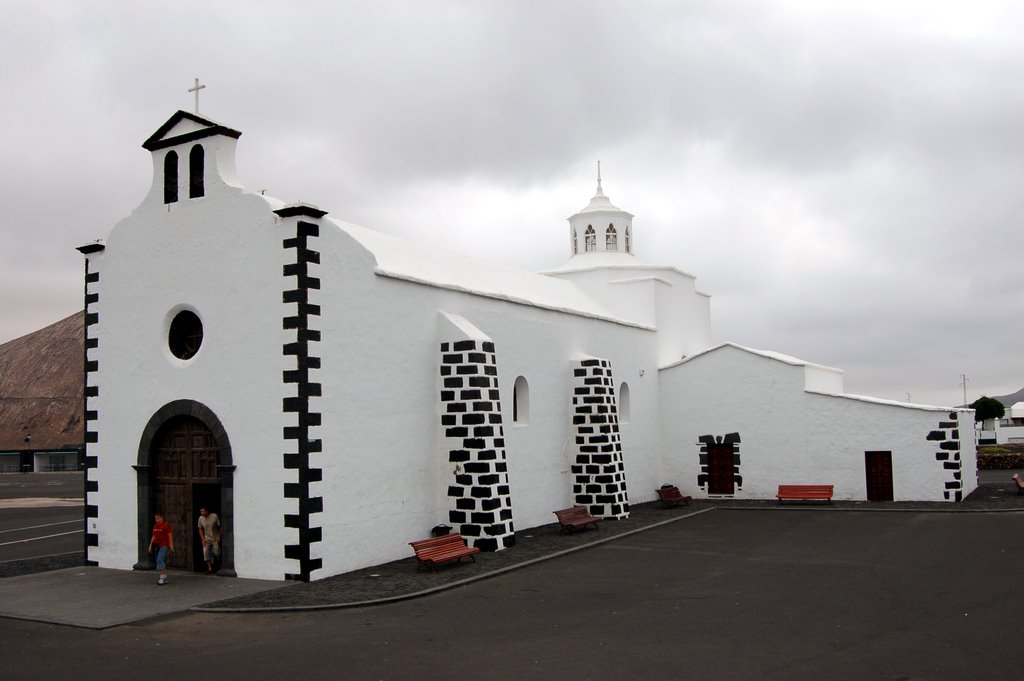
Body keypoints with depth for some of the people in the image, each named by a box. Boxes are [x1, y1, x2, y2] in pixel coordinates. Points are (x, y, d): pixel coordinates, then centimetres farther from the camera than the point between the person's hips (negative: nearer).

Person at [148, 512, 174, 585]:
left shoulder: (166, 526, -9)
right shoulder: (155, 526, 13)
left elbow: (170, 536, -10)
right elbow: (154, 536, 21)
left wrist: (171, 547, -14)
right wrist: (150, 546, 17)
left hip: (164, 546, -7)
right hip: (157, 546, 8)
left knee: (160, 560, -18)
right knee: (162, 562, 8)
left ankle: (162, 577, -16)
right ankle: (165, 578, 13)